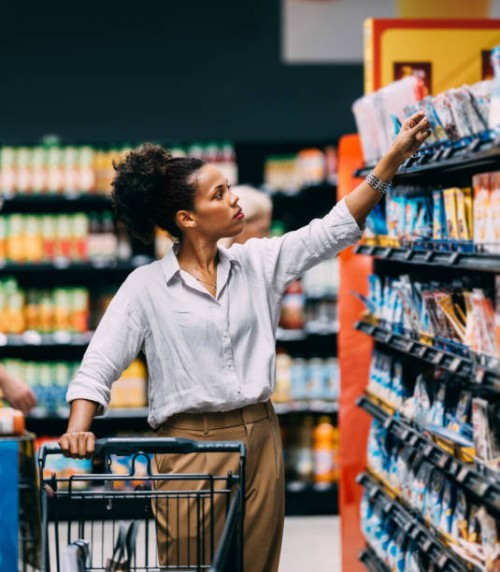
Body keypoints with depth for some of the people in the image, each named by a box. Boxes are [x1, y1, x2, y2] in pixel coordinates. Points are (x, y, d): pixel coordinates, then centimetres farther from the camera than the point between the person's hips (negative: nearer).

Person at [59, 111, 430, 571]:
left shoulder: (256, 263, 8)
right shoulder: (146, 287, -3)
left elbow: (333, 230, 3)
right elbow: (98, 366, -7)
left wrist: (394, 157, -4)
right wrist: (78, 430, -24)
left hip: (260, 440, 4)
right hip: (190, 444, -4)